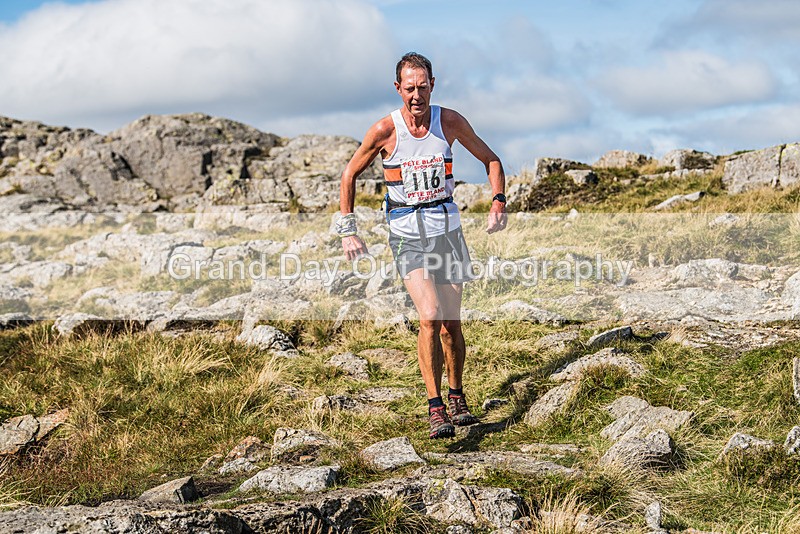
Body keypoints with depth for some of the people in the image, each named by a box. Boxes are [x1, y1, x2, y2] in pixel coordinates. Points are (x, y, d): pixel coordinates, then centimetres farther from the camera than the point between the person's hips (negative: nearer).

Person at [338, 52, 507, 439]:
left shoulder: (449, 122, -4)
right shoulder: (385, 130, -9)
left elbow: (490, 160, 10)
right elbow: (350, 175, 3)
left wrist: (498, 201, -4)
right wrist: (347, 230, -1)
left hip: (447, 229, 3)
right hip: (407, 234, -2)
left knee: (452, 323, 7)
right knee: (430, 317, -18)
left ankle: (457, 399, 26)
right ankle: (435, 408, -11)